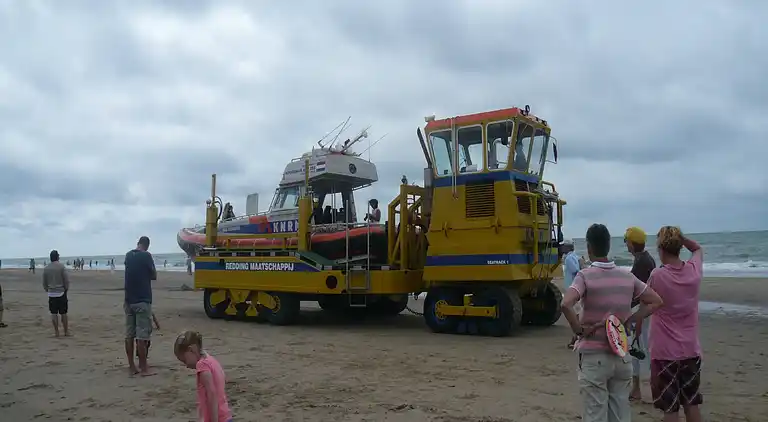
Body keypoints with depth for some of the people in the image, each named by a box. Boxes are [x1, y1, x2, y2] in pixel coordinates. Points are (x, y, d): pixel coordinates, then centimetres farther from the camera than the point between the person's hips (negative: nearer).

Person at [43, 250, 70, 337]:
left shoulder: (46, 268, 1)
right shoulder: (61, 266, -9)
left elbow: (44, 282, 7)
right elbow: (66, 280, -10)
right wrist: (66, 289, 5)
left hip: (51, 294, 3)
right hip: (61, 292, -3)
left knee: (54, 314, 8)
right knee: (63, 314, 4)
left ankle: (56, 332, 9)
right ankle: (66, 332, 9)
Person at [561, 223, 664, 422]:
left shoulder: (585, 275, -12)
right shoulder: (627, 276, 3)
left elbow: (566, 305, -27)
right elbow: (656, 301, 11)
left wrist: (579, 330, -13)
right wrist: (628, 321, 6)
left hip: (594, 357, -5)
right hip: (621, 356, 5)